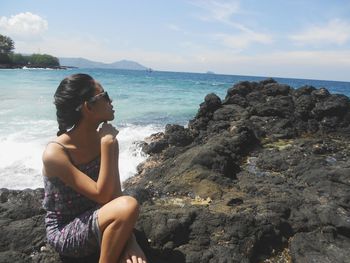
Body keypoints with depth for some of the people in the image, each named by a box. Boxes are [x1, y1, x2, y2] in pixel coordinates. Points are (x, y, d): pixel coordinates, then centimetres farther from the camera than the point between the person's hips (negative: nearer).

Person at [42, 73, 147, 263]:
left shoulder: (107, 141, -6)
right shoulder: (54, 153, -23)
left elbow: (116, 195, -12)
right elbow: (102, 196, -28)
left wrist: (129, 240, -25)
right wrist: (106, 144, -28)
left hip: (93, 220, 4)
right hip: (64, 231, -3)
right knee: (129, 206, -30)